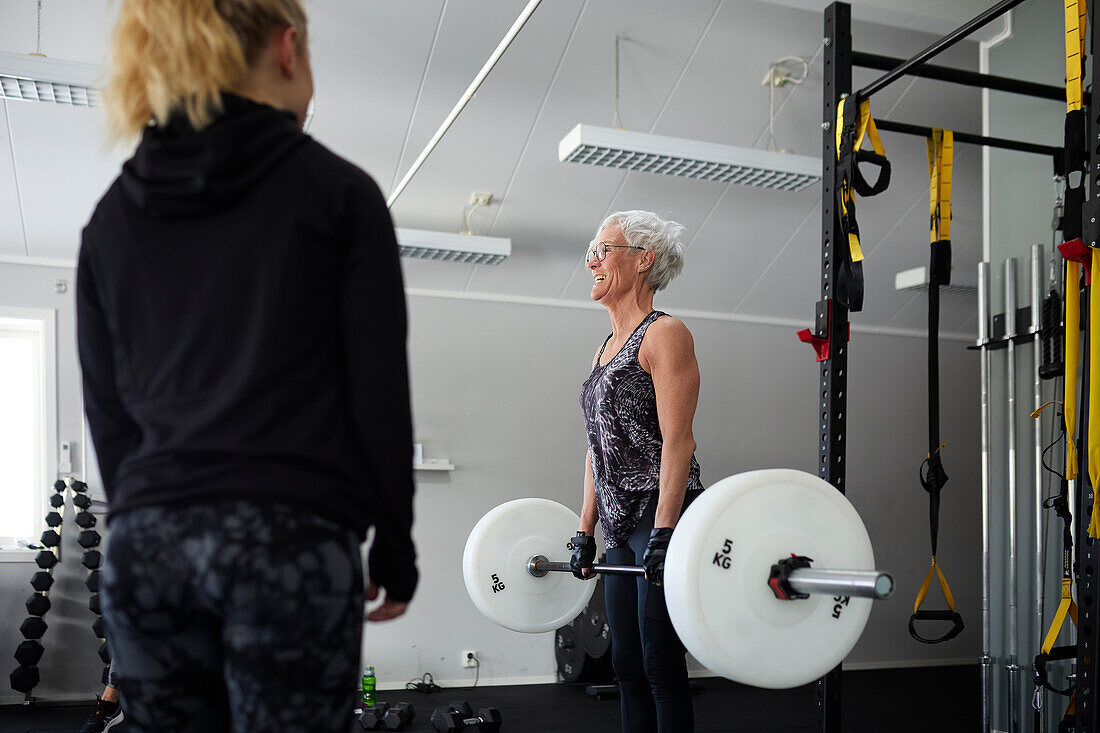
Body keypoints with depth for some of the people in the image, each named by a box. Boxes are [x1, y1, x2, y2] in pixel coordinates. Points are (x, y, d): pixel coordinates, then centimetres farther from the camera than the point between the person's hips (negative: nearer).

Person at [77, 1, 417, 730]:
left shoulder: (113, 214, 12)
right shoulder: (338, 191, -1)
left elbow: (107, 408, 12)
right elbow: (379, 392, -4)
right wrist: (395, 547, 3)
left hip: (146, 542, 5)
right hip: (289, 538, -4)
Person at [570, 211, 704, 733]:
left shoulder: (665, 334, -8)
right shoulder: (606, 347, 18)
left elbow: (677, 441, -16)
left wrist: (664, 533, -22)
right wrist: (584, 532, 16)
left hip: (661, 518, -9)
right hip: (621, 525, 9)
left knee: (660, 666, -4)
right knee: (627, 666, 13)